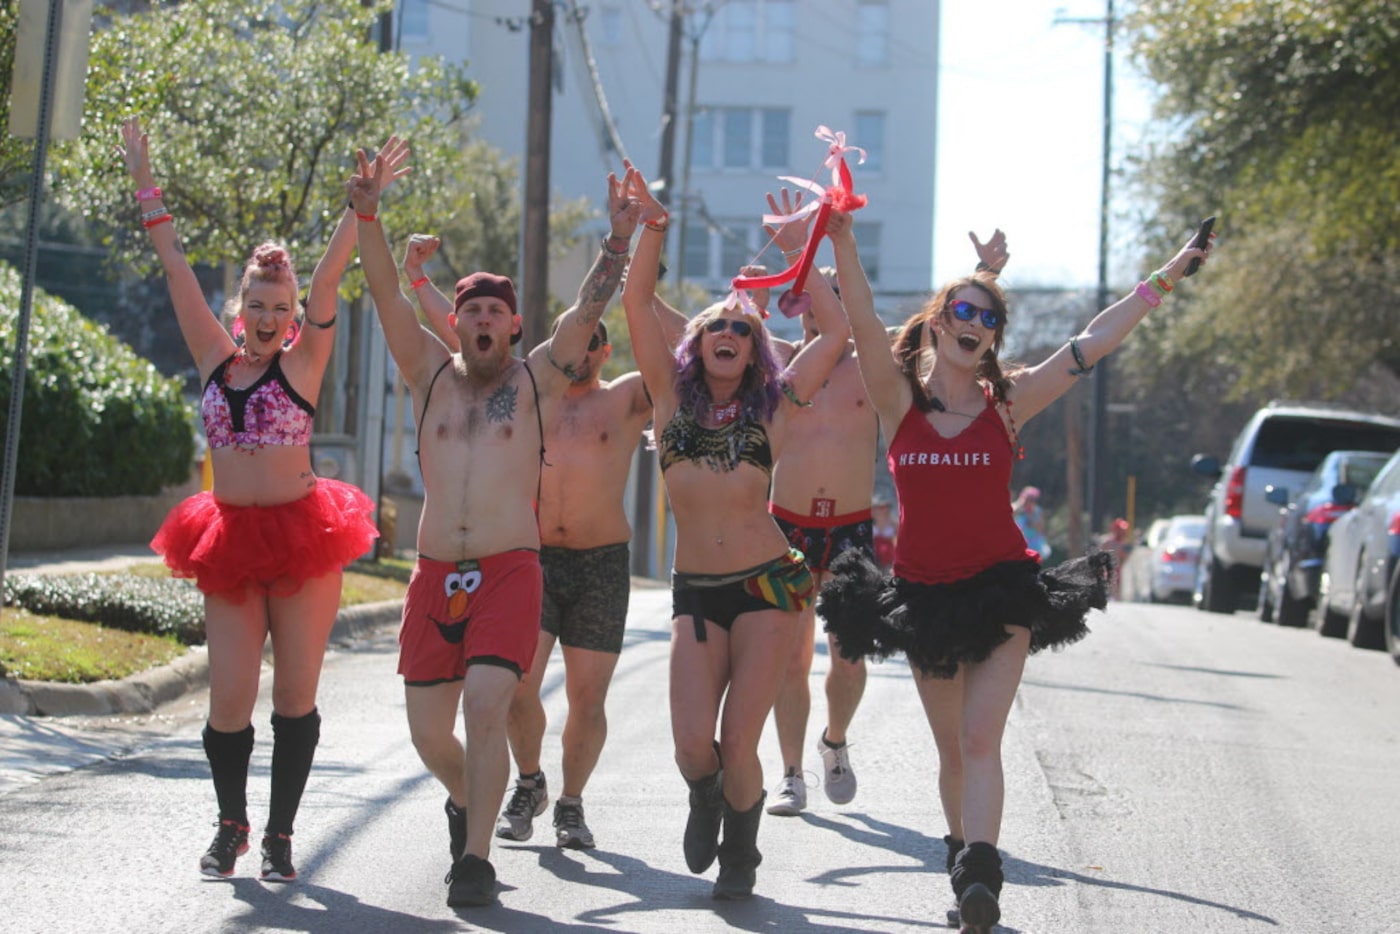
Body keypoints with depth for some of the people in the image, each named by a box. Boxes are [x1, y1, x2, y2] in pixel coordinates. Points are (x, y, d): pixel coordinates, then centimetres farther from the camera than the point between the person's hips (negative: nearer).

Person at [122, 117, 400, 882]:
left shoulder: (301, 363, 1)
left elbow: (327, 279, -7)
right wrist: (144, 183, 13)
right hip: (228, 539, 2)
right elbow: (176, 267, 10)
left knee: (294, 695, 2)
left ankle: (279, 835, 14)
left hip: (301, 536, -2)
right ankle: (230, 825, 22)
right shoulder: (216, 359, 8)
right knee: (229, 698, 0)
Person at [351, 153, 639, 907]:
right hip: (434, 575, 3)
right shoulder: (431, 375, 12)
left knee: (485, 708, -20)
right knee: (428, 733, 7)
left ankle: (476, 857, -12)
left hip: (509, 572, -3)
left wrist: (618, 235, -11)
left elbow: (588, 309, 0)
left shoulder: (537, 380, 8)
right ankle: (467, 800, 39)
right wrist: (366, 216, -11)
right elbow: (387, 296, 2)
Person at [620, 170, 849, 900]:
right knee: (692, 745, -10)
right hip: (695, 590, 1)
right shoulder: (674, 398, 8)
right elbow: (636, 305, 3)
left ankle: (741, 850, 23)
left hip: (767, 585, -1)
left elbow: (835, 331, 6)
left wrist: (801, 256, 9)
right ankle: (706, 799, 27)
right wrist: (651, 229, -4)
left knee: (738, 744, -5)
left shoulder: (771, 407, 6)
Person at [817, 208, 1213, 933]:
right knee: (953, 750, 11)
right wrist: (843, 243, -26)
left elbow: (1094, 342, 1)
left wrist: (1167, 277, 0)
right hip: (924, 595, 1)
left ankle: (979, 874, -24)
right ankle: (963, 853, 28)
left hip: (1002, 589, -1)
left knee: (980, 739, -14)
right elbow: (863, 325, -13)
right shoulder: (900, 400, 0)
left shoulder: (1008, 400, 1)